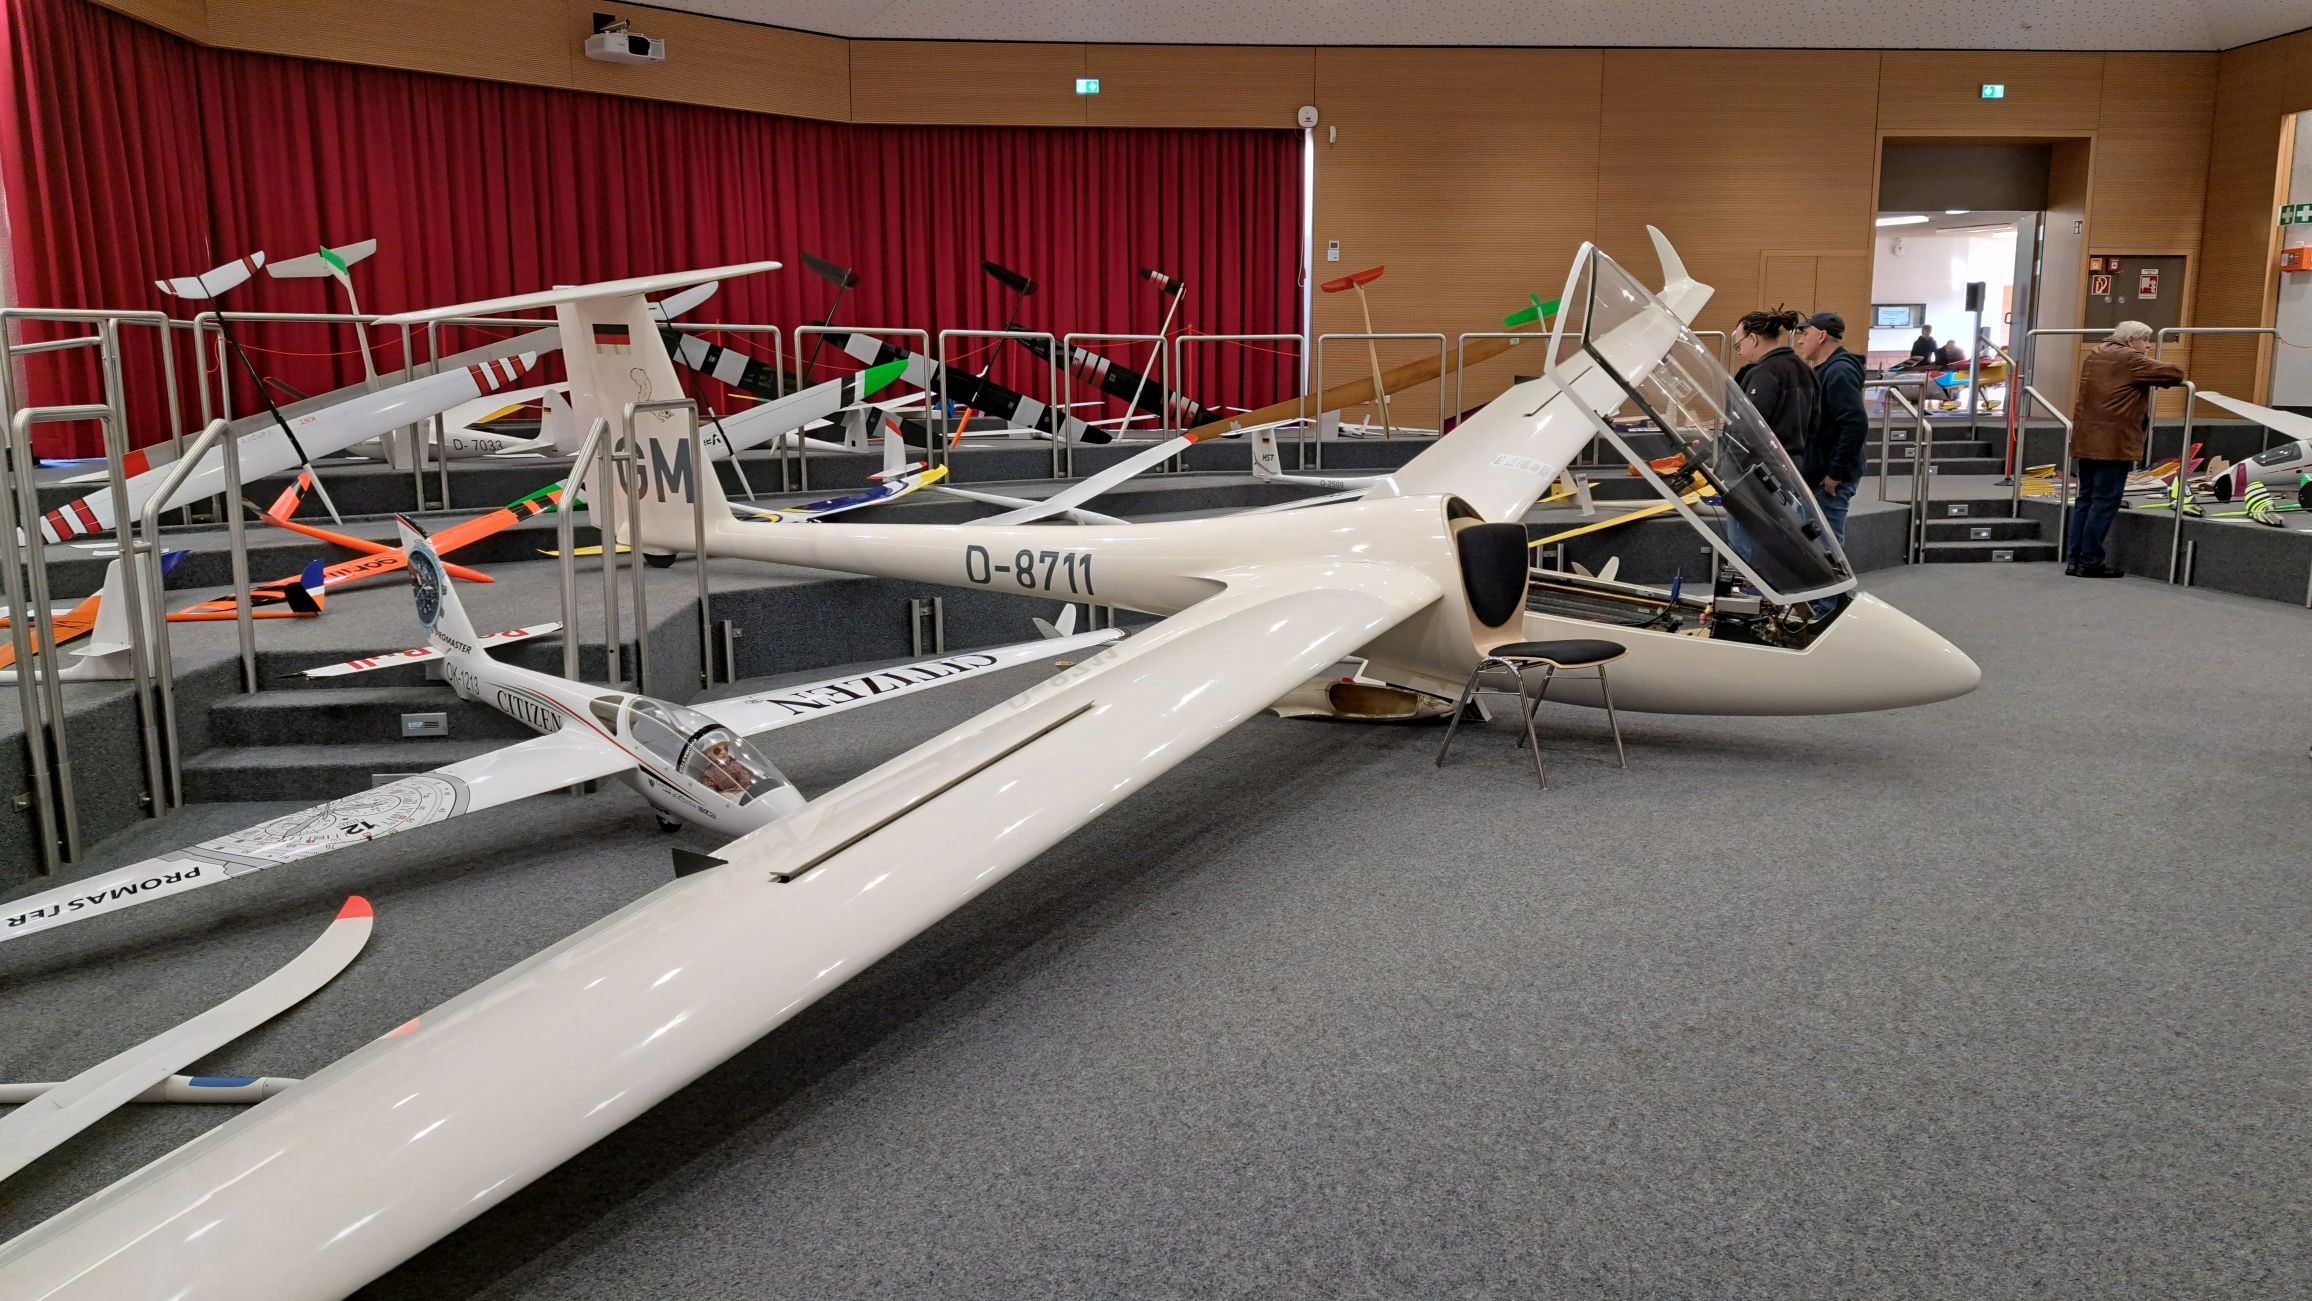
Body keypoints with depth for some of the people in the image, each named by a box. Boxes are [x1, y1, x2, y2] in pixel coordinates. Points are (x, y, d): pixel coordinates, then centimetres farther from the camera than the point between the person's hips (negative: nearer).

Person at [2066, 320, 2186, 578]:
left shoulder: (2094, 355, 16)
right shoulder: (2131, 360, -8)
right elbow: (2175, 373, -11)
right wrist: (2160, 379, 10)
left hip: (2086, 440, 8)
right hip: (2113, 443, -8)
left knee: (2086, 500, 12)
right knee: (2105, 502, -3)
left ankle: (2074, 560, 11)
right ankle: (2090, 562, -2)